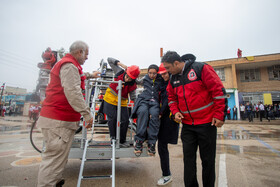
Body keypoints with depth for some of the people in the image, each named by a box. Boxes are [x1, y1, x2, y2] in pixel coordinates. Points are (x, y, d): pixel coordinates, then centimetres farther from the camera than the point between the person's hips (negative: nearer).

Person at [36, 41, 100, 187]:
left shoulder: (67, 64, 22)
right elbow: (72, 92, -25)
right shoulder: (69, 65, -14)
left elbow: (75, 78, 42)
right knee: (55, 157, -5)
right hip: (59, 121, -11)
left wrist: (90, 75, 54)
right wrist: (86, 113, -23)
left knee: (58, 156, 21)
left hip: (62, 120, 11)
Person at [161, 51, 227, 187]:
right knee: (188, 157, 9)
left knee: (207, 159, 9)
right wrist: (175, 111, -1)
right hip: (187, 124, 5)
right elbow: (172, 98, 17)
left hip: (207, 123, -5)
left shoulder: (200, 68, -12)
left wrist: (219, 115, -13)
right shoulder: (173, 79, 7)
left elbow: (219, 90, -13)